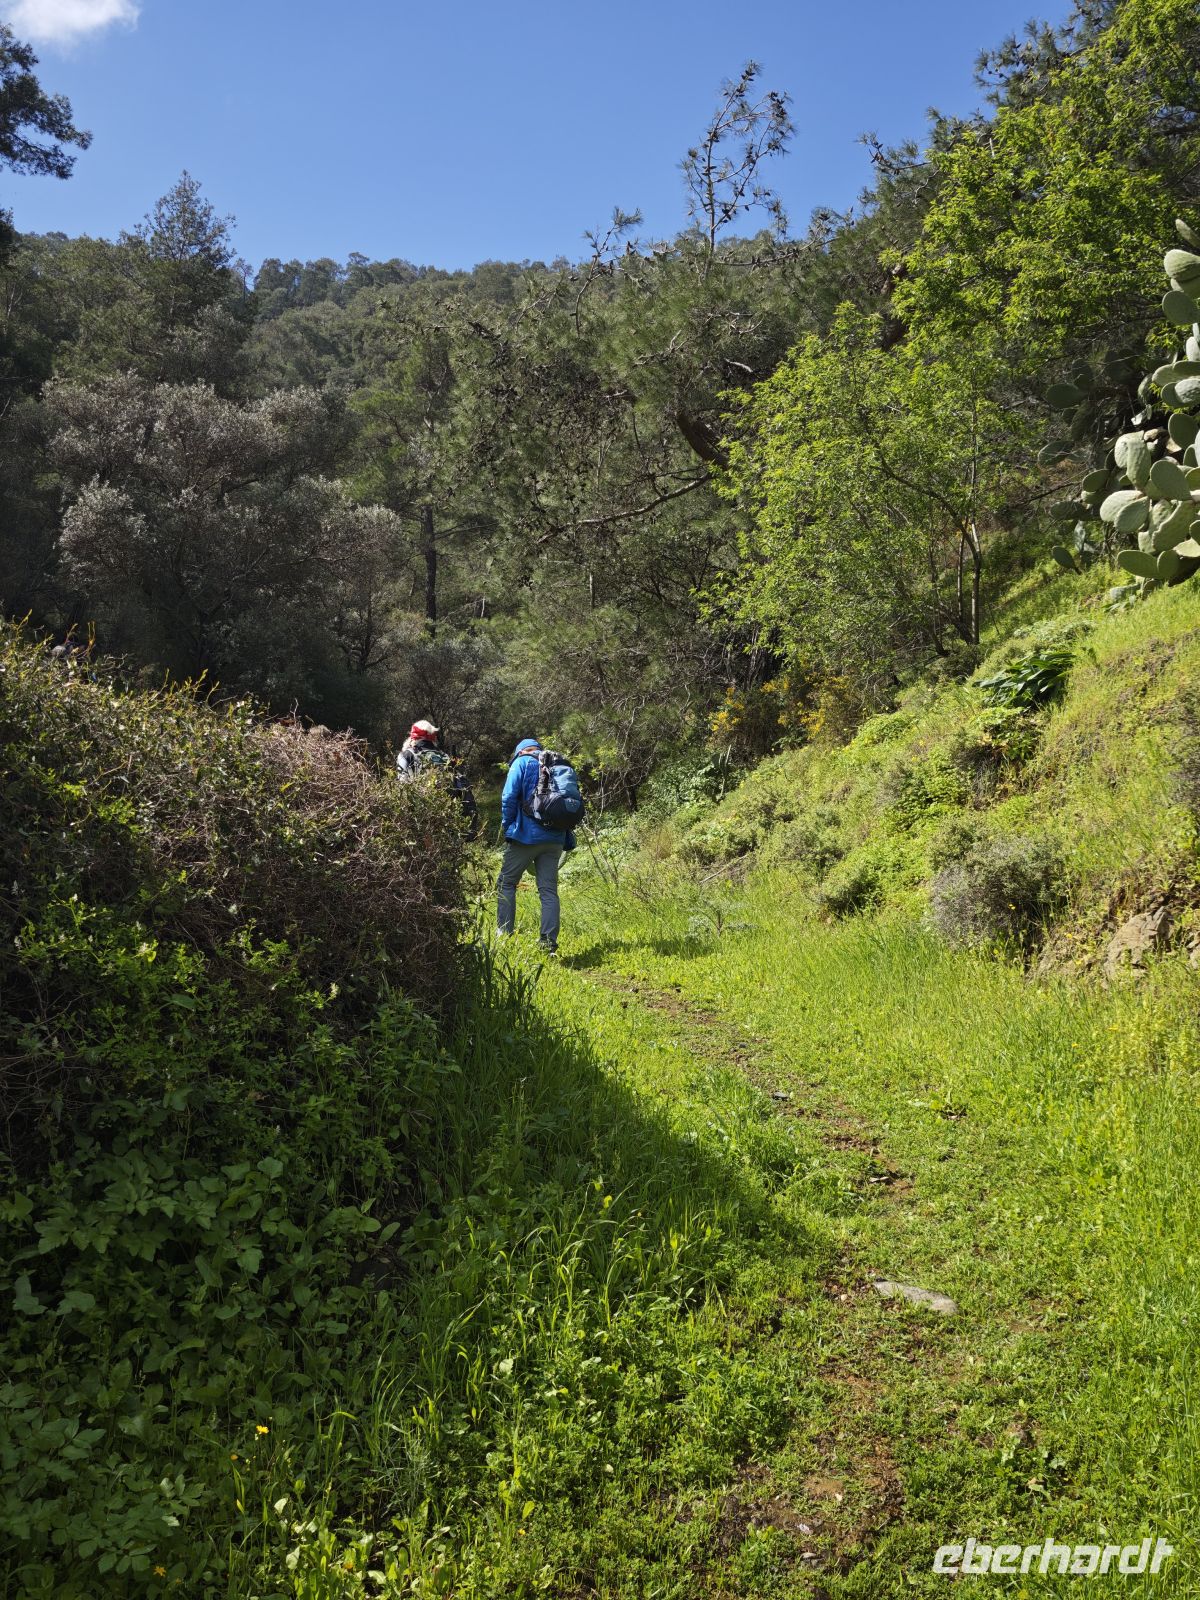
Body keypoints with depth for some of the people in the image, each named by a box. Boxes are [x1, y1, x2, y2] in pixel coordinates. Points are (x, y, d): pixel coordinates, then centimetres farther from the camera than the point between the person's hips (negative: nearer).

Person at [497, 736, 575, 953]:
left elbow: (509, 797, -8)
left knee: (506, 883, 8)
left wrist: (507, 826, 4)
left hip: (526, 835, -4)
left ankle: (504, 935, 2)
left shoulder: (521, 763, 2)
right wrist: (568, 840, 14)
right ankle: (549, 942, 0)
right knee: (549, 890, 5)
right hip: (555, 839, 4)